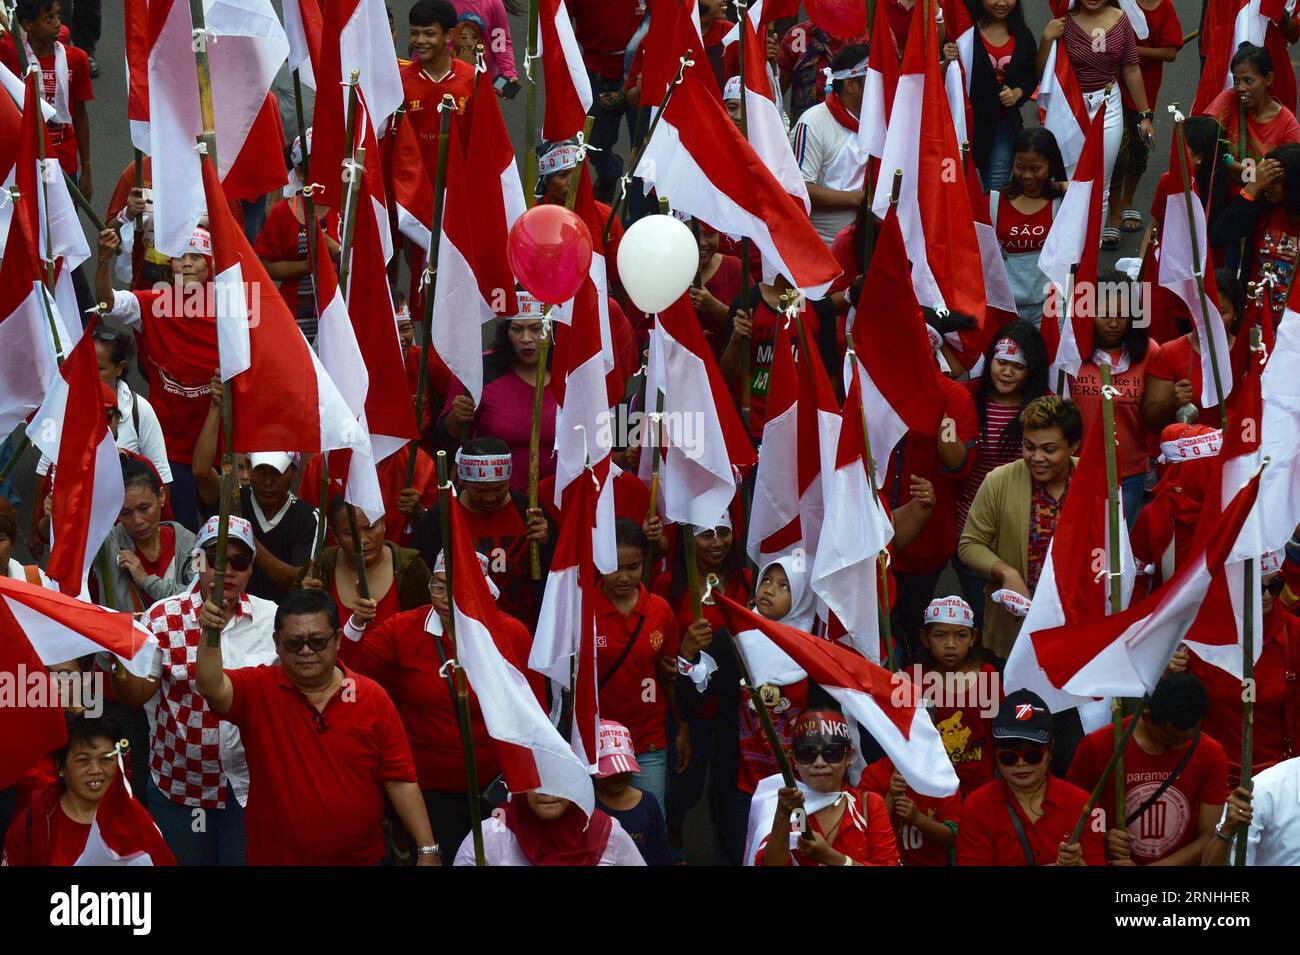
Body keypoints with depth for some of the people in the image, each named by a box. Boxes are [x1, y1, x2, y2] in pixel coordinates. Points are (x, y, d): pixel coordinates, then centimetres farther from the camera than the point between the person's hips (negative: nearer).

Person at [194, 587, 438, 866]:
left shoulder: (373, 698, -4)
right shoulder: (257, 689, -7)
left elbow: (399, 780, -3)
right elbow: (211, 687, -27)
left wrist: (427, 850, -8)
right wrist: (211, 634, -45)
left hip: (362, 858, 1)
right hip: (276, 858, -1)